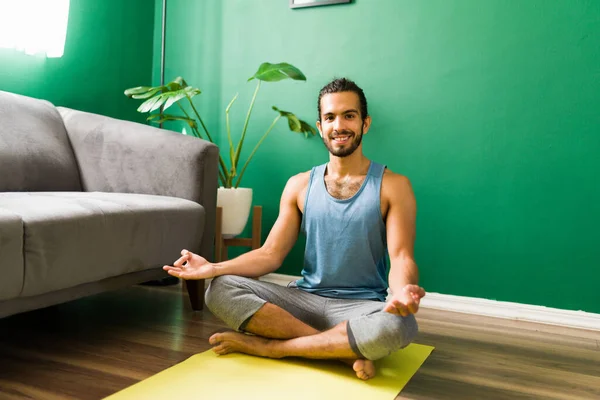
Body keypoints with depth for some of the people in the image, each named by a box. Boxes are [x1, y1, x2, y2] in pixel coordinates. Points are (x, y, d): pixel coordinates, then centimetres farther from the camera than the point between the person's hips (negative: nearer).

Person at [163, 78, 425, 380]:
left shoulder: (393, 186, -2)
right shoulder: (299, 185, 6)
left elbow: (401, 257, -12)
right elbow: (270, 255, 2)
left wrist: (402, 291, -37)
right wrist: (213, 268, -14)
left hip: (360, 307, -2)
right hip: (304, 299, 3)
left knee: (398, 325, -38)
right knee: (220, 290, -19)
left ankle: (266, 346, -20)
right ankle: (343, 350, -21)